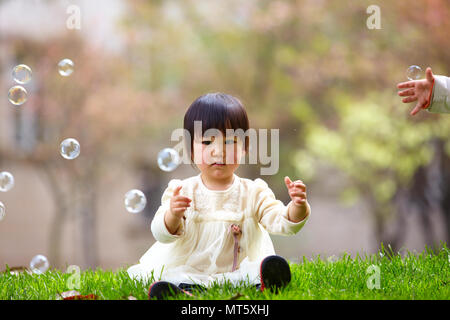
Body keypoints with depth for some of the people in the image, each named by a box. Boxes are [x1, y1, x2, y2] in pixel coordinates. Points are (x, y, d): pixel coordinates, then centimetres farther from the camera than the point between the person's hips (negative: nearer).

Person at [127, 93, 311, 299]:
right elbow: (162, 234, -6)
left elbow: (282, 223, -3)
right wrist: (173, 215, -29)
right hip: (187, 271, 0)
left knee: (275, 266, -30)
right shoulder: (182, 191, 3)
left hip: (239, 271, 0)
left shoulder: (253, 192, 6)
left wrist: (297, 206, -25)